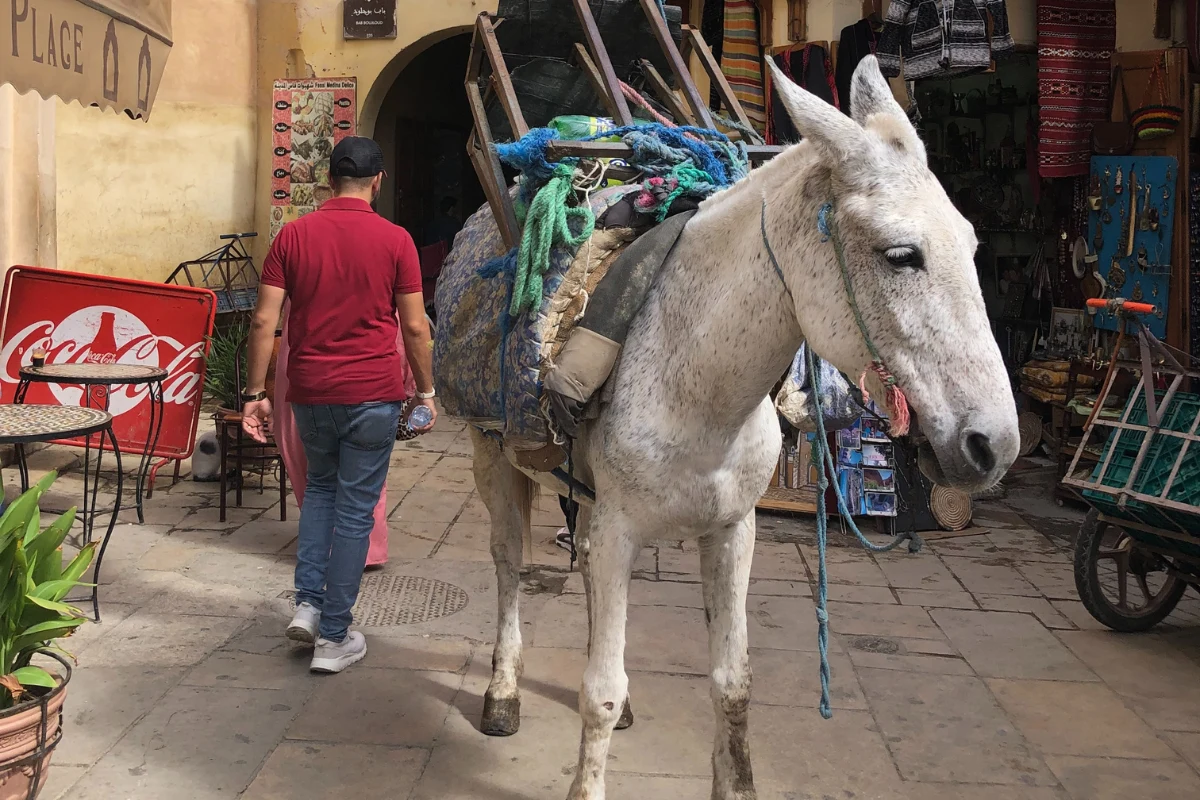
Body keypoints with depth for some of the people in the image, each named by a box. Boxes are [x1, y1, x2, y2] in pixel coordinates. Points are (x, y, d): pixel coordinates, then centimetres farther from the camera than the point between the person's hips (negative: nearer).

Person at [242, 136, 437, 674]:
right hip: (374, 393, -3)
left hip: (310, 390, 3)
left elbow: (264, 321, -2)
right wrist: (425, 392, 8)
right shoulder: (394, 240, -5)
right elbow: (415, 329, -4)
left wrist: (255, 393, 5)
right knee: (355, 509, 5)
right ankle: (333, 637, 11)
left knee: (320, 487, 25)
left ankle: (307, 603, 16)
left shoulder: (293, 235, 1)